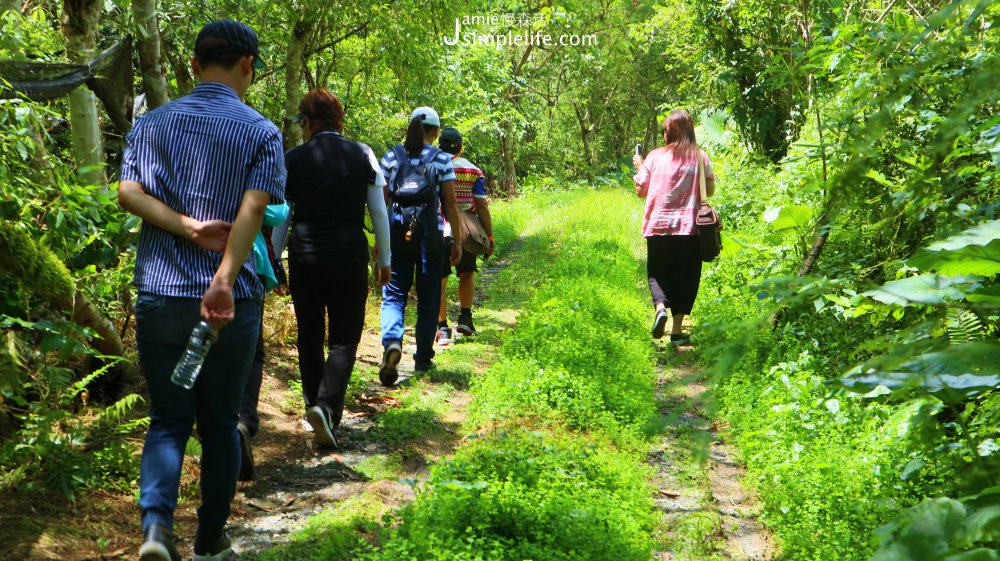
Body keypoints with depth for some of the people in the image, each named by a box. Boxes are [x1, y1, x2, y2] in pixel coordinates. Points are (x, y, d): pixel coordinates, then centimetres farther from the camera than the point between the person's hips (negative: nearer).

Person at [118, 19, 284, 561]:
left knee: (168, 420, 11)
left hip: (159, 294, 2)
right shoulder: (261, 132, -1)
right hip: (231, 300, -2)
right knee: (220, 423, 12)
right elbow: (252, 209, -16)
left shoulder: (151, 124, 8)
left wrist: (189, 228, -12)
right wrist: (224, 281, -24)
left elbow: (128, 193, -7)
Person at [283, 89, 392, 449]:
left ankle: (314, 403, 24)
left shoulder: (292, 160, 0)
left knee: (309, 335, 15)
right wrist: (384, 260, 13)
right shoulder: (363, 155, 1)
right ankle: (326, 404, -16)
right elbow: (378, 212, 4)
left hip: (304, 255, 1)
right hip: (350, 256, -1)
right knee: (344, 337, 4)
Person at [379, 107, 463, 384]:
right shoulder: (442, 160, -1)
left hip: (397, 233, 1)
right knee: (428, 298, 10)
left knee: (393, 294, 4)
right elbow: (450, 204, -1)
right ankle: (423, 358, 16)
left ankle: (391, 341, -23)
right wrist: (457, 241, 6)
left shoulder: (391, 157, 4)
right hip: (430, 235, -1)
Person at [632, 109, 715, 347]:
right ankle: (677, 330, 6)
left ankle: (660, 307, -14)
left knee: (657, 272, 15)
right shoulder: (700, 157, 0)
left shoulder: (655, 157, -1)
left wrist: (639, 167, 21)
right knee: (684, 277, 9)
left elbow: (641, 191, 4)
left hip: (658, 226, 0)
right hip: (689, 227, 0)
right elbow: (710, 190, 1)